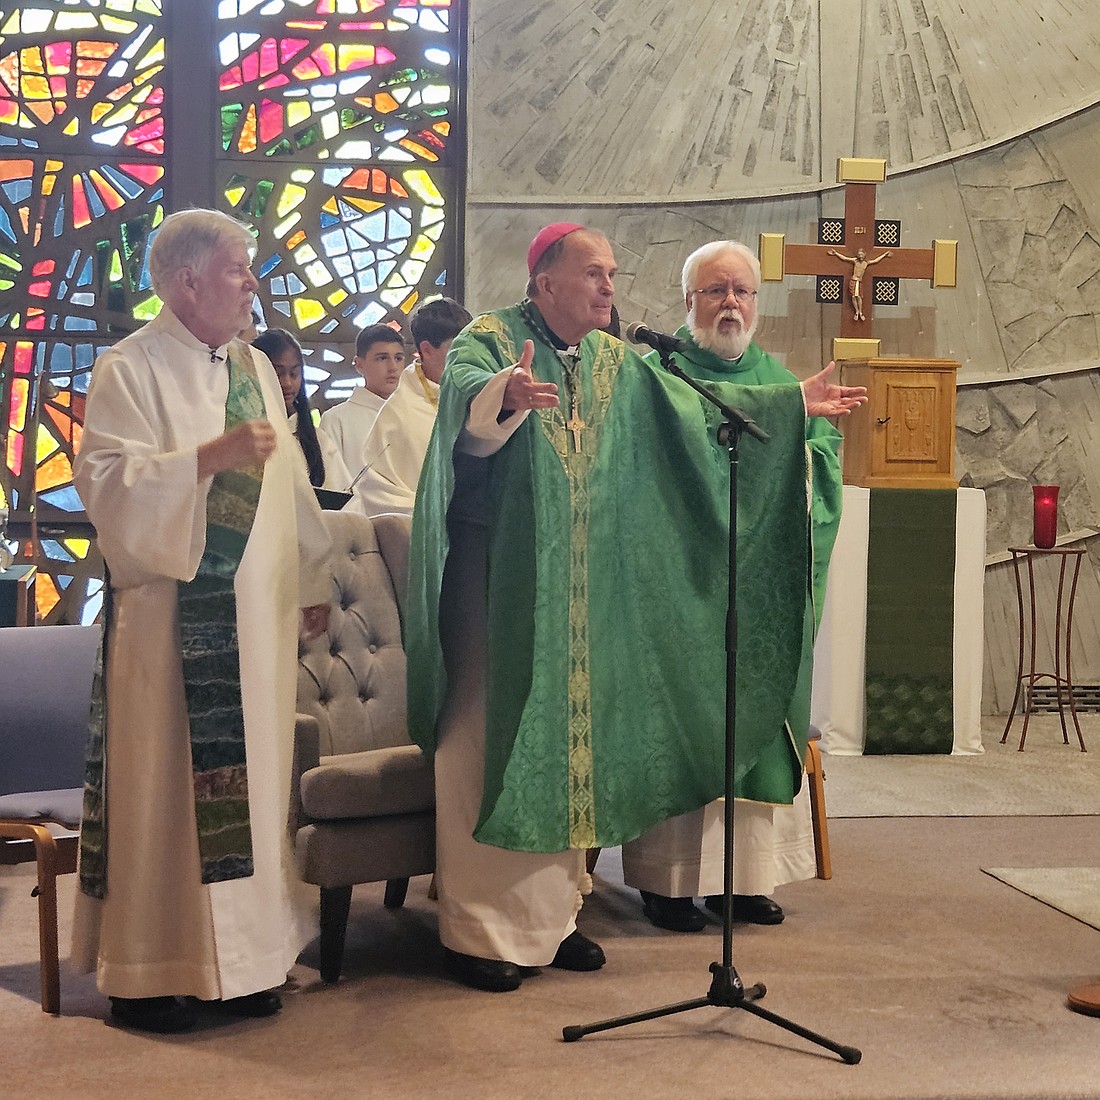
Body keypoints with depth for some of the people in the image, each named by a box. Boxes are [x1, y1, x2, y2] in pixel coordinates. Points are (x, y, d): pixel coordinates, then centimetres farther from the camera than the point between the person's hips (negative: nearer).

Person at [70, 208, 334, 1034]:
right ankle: (146, 972, 9)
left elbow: (288, 483, 17)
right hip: (170, 610, -6)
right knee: (162, 782, -2)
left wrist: (313, 584, 16)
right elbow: (105, 480, -15)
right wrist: (211, 454, -23)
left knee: (246, 779, 9)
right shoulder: (133, 368, -6)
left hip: (256, 611, 6)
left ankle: (238, 954, 18)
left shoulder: (255, 367, 14)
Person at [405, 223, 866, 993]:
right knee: (496, 737, -4)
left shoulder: (617, 364, 13)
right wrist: (508, 393, -51)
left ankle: (550, 915, 19)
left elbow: (698, 406, 16)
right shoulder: (489, 341, -7)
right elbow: (464, 392, -29)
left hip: (577, 591, 6)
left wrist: (792, 403, 11)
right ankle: (479, 929, 4)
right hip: (497, 577, -6)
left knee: (567, 739, 9)